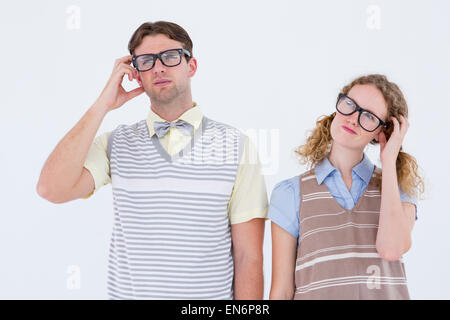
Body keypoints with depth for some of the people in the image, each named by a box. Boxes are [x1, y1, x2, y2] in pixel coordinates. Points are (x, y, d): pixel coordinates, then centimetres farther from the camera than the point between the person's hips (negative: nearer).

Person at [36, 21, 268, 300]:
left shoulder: (236, 146, -7)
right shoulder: (116, 144, -1)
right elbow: (52, 190, -17)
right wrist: (102, 106, -13)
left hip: (212, 294, -1)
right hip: (127, 292, 2)